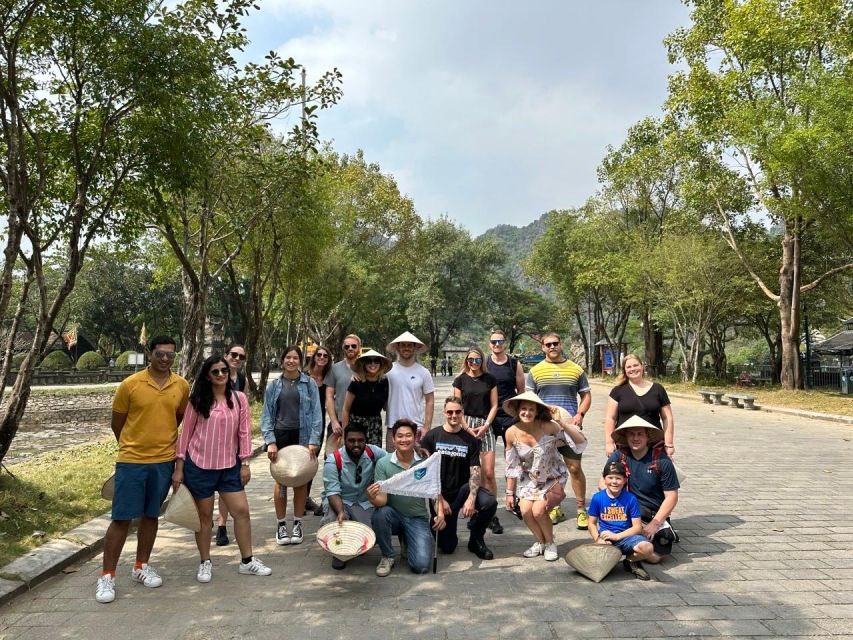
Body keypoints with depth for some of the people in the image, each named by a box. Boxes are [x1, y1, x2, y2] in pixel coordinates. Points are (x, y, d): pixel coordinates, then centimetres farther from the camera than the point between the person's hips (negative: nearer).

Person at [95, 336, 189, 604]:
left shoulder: (182, 386, -1)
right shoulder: (130, 384, -9)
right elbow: (116, 423, 2)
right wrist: (134, 446, 10)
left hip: (164, 461, 3)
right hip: (131, 461, -3)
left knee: (151, 515, 14)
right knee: (121, 518, 2)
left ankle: (141, 567, 30)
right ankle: (107, 576, 16)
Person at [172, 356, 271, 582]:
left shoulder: (239, 398, 0)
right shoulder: (198, 400, -5)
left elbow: (244, 432, 2)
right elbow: (185, 433, -2)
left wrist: (245, 464, 0)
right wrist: (179, 467, -3)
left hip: (229, 466, 2)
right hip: (199, 465, -2)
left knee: (241, 510, 2)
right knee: (204, 515, 10)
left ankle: (247, 561, 17)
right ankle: (204, 563, 27)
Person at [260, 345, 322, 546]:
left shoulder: (309, 383, 1)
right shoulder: (274, 385, 6)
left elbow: (316, 413, -2)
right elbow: (266, 415, 3)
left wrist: (313, 440, -10)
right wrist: (270, 441, -8)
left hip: (302, 436, -1)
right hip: (280, 436, 1)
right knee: (281, 481, 4)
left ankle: (297, 524, 21)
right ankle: (281, 525, 18)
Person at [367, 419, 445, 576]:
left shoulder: (425, 462, -8)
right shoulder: (383, 463, -11)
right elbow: (382, 500, -14)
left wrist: (440, 512, -22)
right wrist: (373, 498, -38)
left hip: (418, 518, 0)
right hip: (394, 515, 0)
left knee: (421, 566, -16)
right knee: (380, 514, -34)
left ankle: (407, 542, 20)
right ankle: (387, 556, -5)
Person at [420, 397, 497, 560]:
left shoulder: (470, 440, 2)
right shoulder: (432, 437, -2)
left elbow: (475, 471, -5)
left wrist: (471, 498, -22)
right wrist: (439, 499, -12)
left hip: (463, 488, 1)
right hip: (441, 493, -1)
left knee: (489, 502, -29)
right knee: (447, 547, -6)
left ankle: (476, 540, -1)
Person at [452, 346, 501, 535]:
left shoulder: (490, 379, 8)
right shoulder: (460, 380, 6)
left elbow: (494, 405, 8)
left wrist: (485, 426, -5)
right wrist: (467, 428, -6)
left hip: (485, 425, 0)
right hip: (465, 425, 0)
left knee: (488, 472, -5)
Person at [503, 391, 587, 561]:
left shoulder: (548, 427, -25)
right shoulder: (512, 433, -15)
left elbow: (581, 442, -31)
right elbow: (512, 466, -3)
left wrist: (561, 422, -41)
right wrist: (510, 493, 1)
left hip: (552, 477, -3)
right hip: (530, 479, 3)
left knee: (538, 511, -18)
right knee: (525, 511, -14)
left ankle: (550, 544, 13)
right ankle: (539, 542, 17)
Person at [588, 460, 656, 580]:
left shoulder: (631, 499, -2)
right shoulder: (597, 498, 0)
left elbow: (637, 527, -3)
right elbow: (592, 523, 5)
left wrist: (616, 536, -13)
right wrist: (598, 539, -14)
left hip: (625, 536, 0)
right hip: (605, 539, 0)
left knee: (647, 548, -31)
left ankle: (631, 561, 5)